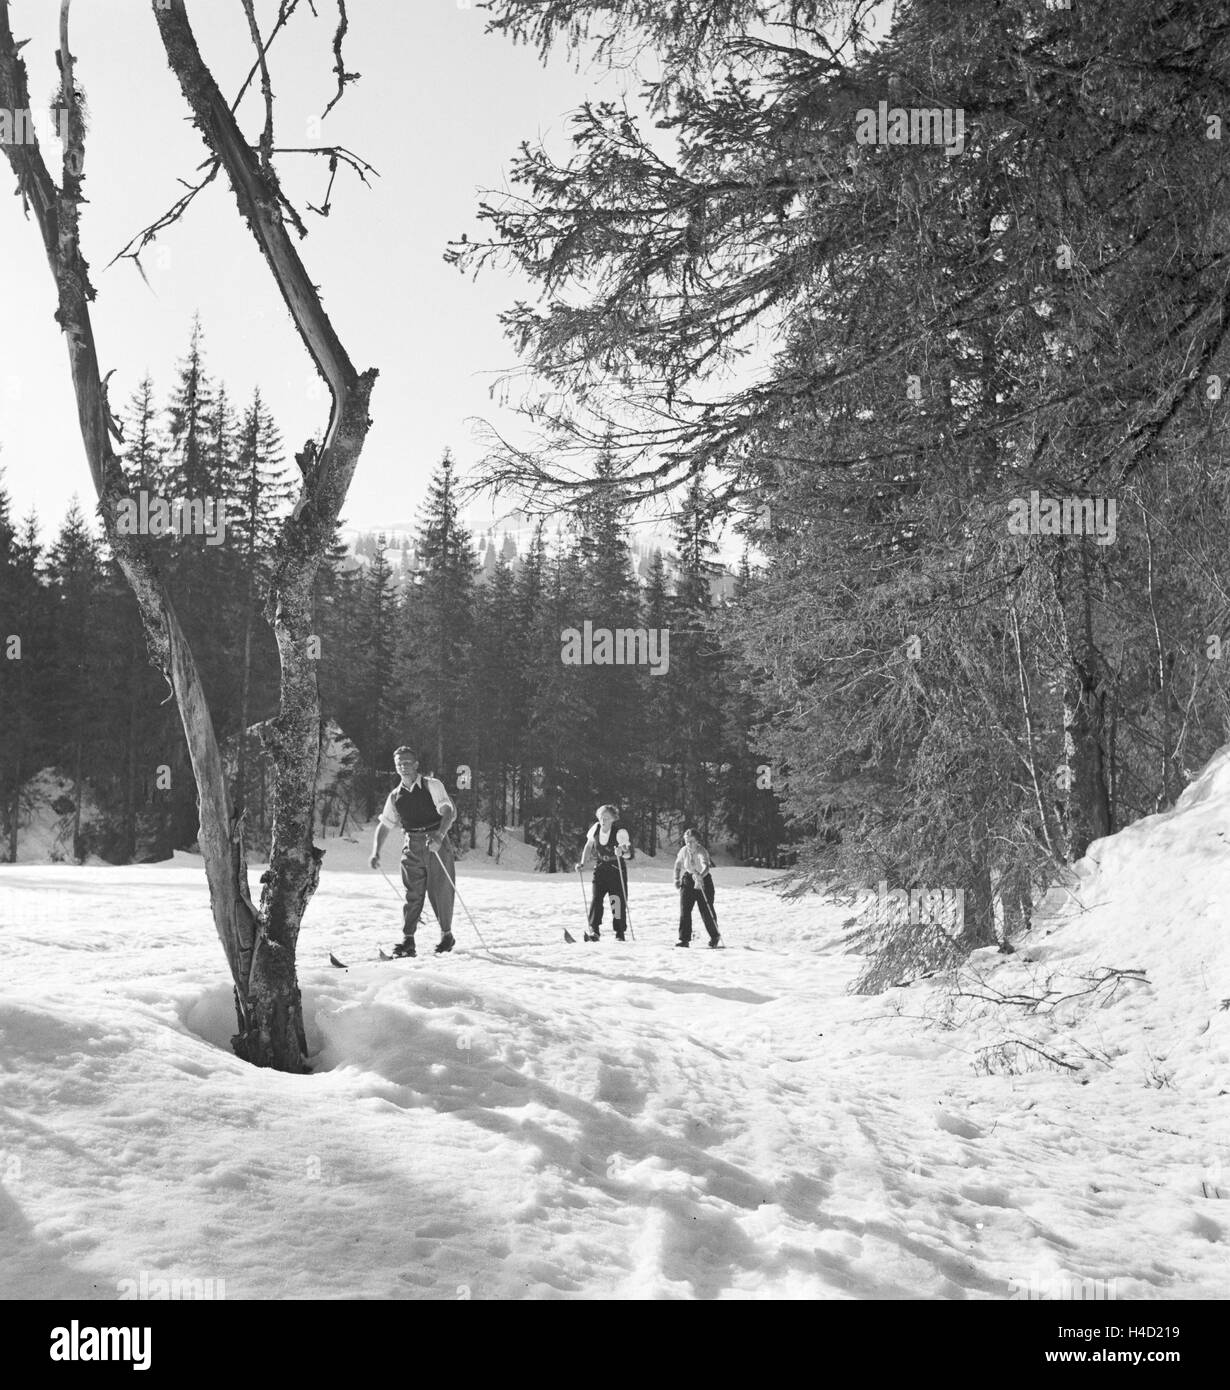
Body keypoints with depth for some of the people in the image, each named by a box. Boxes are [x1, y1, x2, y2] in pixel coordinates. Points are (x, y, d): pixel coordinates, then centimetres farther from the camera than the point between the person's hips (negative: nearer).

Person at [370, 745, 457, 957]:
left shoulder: (432, 786, -2)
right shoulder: (395, 796, 11)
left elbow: (449, 812, -13)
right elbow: (384, 825, 15)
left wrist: (439, 836, -30)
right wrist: (375, 852, 1)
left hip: (437, 844, -3)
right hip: (412, 847, 3)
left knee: (441, 892, 0)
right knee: (412, 894, -4)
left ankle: (447, 935, 17)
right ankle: (407, 941, -4)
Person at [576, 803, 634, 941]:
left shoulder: (620, 831, -20)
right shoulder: (595, 828, -6)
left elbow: (629, 853, -28)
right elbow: (588, 846, 13)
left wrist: (622, 852, -50)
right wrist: (582, 864, 5)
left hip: (616, 869, -3)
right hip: (600, 868, 3)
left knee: (617, 899, -7)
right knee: (596, 898, -10)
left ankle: (620, 933, 3)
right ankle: (593, 931, -11)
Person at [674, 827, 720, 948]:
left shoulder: (701, 852, -21)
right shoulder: (683, 851, -4)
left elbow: (706, 866, -39)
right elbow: (678, 864, 15)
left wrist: (701, 875, -58)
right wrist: (677, 878, 3)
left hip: (704, 880, -4)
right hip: (688, 880, 4)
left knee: (706, 910, -1)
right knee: (684, 910, -8)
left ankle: (715, 937, 21)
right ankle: (684, 939, -5)